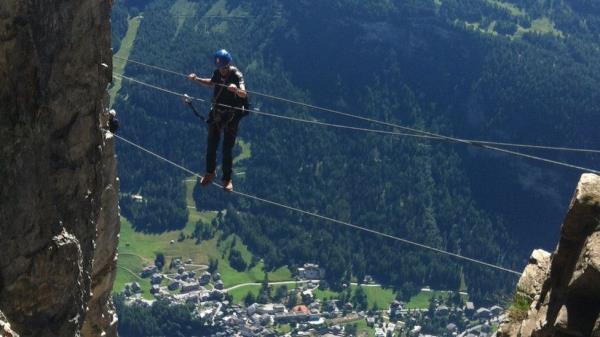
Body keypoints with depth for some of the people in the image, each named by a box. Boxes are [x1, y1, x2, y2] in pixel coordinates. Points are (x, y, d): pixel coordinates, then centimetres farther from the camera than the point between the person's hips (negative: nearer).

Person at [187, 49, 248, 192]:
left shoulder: (237, 75, -23)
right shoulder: (218, 73, -7)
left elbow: (244, 94, -41)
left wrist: (237, 90, -63)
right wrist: (197, 79, 6)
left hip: (231, 117, -5)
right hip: (216, 114, 5)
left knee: (227, 149, -1)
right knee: (211, 146, 15)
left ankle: (227, 179, 16)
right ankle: (210, 173, 36)